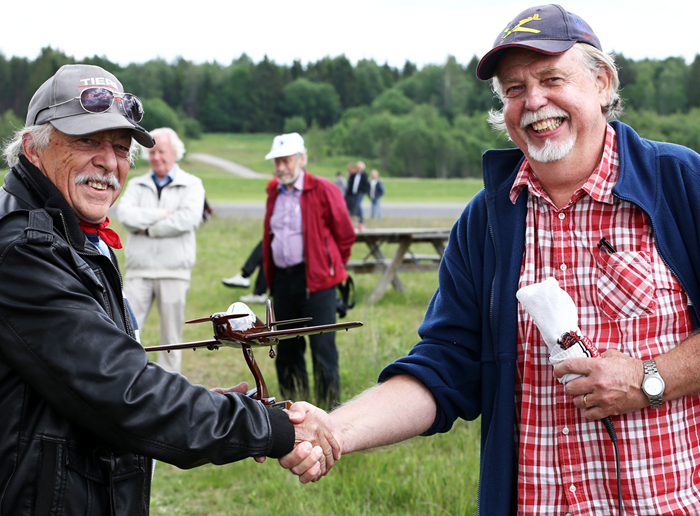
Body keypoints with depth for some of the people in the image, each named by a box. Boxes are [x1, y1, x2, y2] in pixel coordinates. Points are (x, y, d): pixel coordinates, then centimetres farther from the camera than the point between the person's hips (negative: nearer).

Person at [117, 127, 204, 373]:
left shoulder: (191, 185, 7)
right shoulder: (136, 185, 14)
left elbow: (188, 218, -11)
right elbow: (125, 214, -5)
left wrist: (147, 228, -6)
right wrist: (163, 215, -11)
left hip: (174, 272, -1)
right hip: (139, 272, 2)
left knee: (171, 340, 3)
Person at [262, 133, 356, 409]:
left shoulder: (323, 190, -5)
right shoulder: (274, 192, 13)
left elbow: (345, 235, 2)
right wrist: (270, 278, 17)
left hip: (315, 280, -6)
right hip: (282, 280, 6)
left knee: (323, 348, -7)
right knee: (286, 348, 10)